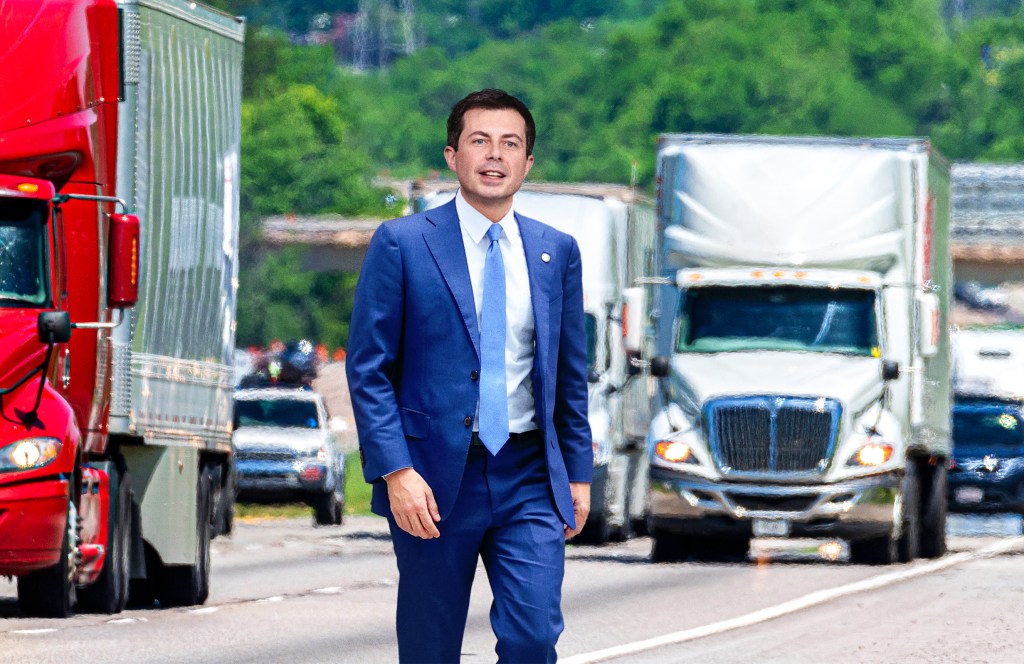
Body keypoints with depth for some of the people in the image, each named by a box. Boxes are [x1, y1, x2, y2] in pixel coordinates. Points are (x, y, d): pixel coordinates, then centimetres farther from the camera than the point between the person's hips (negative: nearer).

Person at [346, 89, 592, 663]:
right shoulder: (402, 244, -3)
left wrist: (579, 472, 10)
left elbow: (570, 373, 15)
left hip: (530, 478, 2)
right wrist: (395, 472, -14)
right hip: (435, 480, -2)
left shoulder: (557, 251, 9)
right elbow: (368, 369, -6)